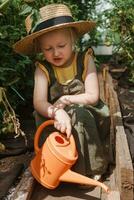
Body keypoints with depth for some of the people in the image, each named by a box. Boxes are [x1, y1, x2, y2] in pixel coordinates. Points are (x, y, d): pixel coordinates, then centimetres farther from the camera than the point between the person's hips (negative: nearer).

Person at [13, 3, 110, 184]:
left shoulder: (85, 61, -8)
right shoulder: (43, 68, -8)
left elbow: (92, 97, -11)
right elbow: (39, 103, -20)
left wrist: (65, 100, -17)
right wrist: (58, 112, -39)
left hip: (86, 117, 0)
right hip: (55, 119, 0)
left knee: (79, 114, -30)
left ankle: (89, 169, -12)